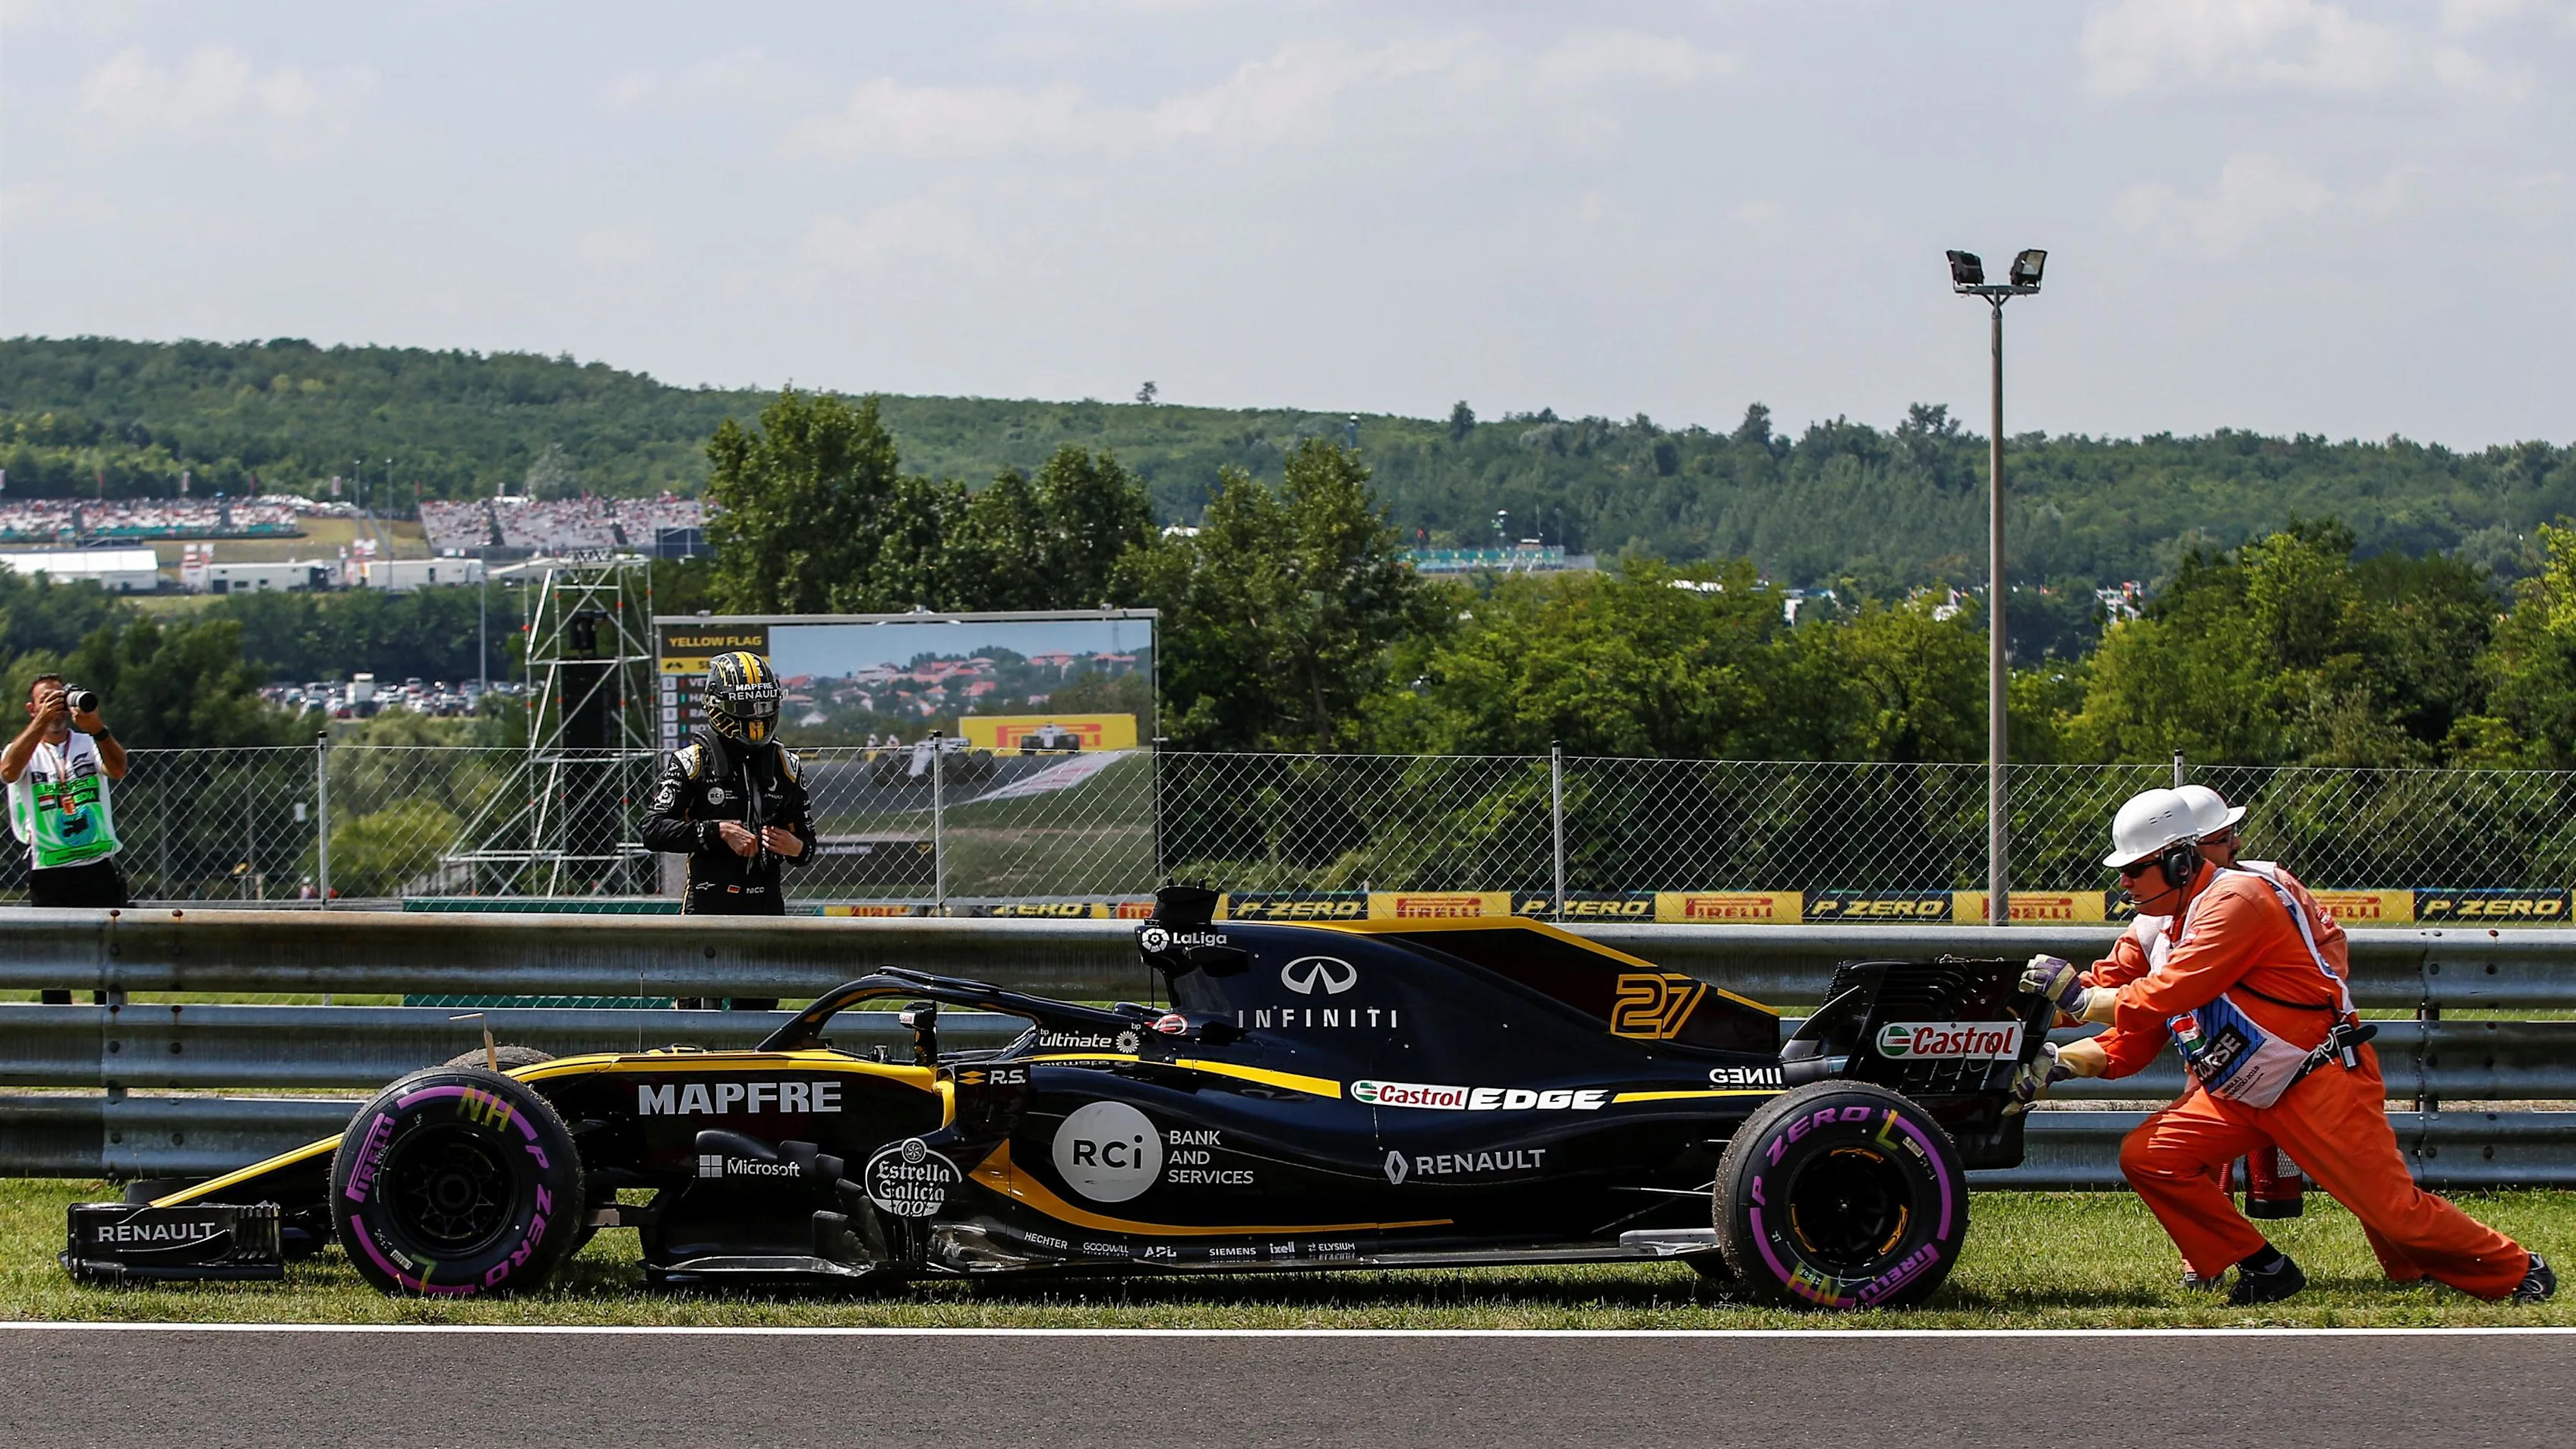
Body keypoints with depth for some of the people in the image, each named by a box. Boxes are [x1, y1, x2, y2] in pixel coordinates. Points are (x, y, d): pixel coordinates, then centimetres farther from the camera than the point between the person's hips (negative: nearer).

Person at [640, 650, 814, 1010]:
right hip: (710, 906, -5)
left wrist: (795, 847, -6)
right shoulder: (694, 760, -2)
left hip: (766, 909, 5)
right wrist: (717, 832, -17)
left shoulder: (785, 764, 12)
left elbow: (806, 839, 18)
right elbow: (654, 830, -8)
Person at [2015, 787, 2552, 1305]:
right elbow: (2132, 1041, 10)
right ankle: (2263, 1270, 2)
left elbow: (2165, 997, -24)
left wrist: (2080, 997, -17)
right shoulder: (2162, 930, 12)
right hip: (2241, 1092, 9)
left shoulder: (2233, 899, -17)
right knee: (2148, 1157, -5)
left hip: (2320, 1083, -9)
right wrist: (2058, 1064, -3)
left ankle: (2515, 1271, 8)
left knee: (2392, 1208, -11)